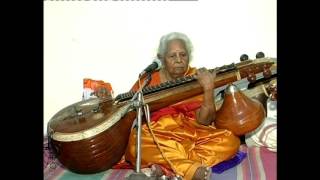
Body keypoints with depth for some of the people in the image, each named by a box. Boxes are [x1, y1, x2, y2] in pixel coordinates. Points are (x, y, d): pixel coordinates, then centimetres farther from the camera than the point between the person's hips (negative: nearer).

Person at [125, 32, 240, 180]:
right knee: (136, 143, -33)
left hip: (191, 136, 2)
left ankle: (165, 167, -26)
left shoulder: (197, 78, 4)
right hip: (158, 139, -1)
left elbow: (204, 120, -6)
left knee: (230, 141, -22)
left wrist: (208, 88, -19)